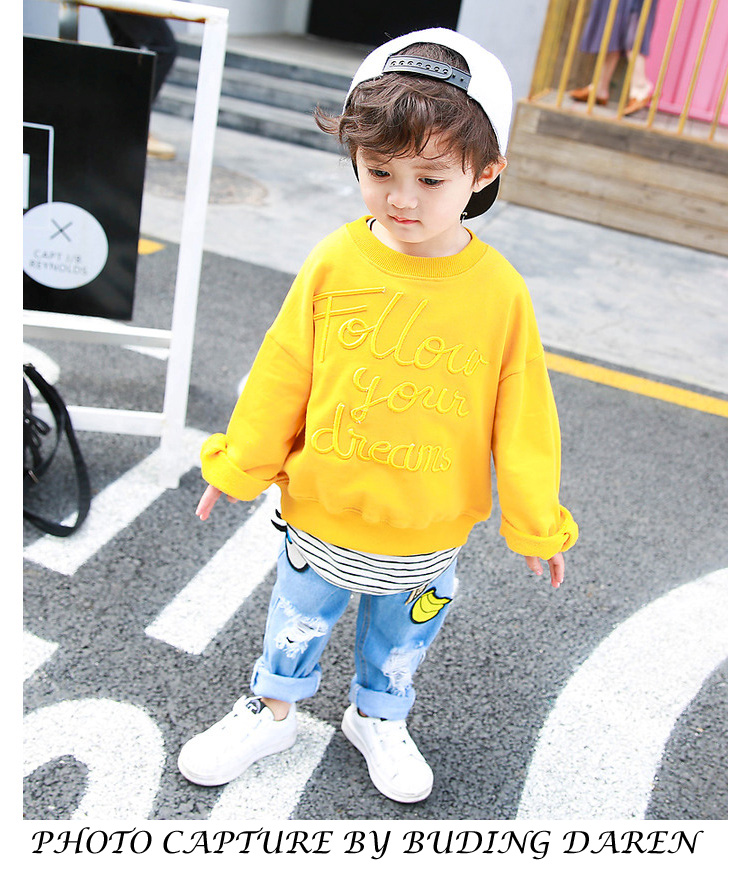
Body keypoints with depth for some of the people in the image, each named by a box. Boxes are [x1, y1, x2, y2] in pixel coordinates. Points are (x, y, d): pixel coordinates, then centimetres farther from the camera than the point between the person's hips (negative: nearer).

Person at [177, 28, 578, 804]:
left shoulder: (500, 291, -16)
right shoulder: (335, 263, -15)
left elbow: (521, 416, -7)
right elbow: (282, 374, -4)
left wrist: (535, 521, 0)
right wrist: (237, 465, 4)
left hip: (428, 535, 0)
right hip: (321, 514, 0)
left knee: (401, 637, 24)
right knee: (298, 621, 23)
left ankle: (378, 719, 52)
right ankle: (271, 712, 49)